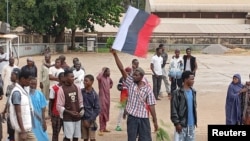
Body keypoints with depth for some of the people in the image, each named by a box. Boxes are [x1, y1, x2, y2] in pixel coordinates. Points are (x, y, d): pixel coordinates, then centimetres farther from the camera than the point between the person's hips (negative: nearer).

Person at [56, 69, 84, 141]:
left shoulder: (77, 88, 5)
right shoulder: (61, 89, -11)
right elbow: (59, 106, -11)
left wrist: (81, 111, -3)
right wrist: (69, 112, -19)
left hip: (77, 117, 5)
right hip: (67, 118, -5)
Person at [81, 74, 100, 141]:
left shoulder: (94, 94, -7)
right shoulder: (81, 92, -2)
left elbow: (97, 109, -6)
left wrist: (90, 120, -12)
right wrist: (84, 120, -5)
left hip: (91, 120, -2)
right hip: (83, 119, 2)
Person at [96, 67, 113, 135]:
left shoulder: (109, 78, 8)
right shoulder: (101, 78, -14)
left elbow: (111, 82, 32)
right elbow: (98, 77, -40)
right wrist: (102, 71, -29)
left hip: (108, 97, 8)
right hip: (102, 97, -8)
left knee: (106, 112, 13)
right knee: (102, 112, -8)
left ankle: (104, 128, 23)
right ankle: (101, 129, -5)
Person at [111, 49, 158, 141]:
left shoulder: (148, 89, -5)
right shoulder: (130, 83, -1)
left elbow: (151, 105, -4)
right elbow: (121, 69, -9)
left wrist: (155, 121, -6)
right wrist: (115, 55, -18)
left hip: (143, 118, -1)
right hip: (132, 117, 1)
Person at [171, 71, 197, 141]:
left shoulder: (193, 92, 8)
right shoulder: (177, 93, -12)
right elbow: (174, 110, -12)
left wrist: (195, 121, 14)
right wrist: (177, 123, -16)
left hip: (191, 124, 6)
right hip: (181, 124, -6)